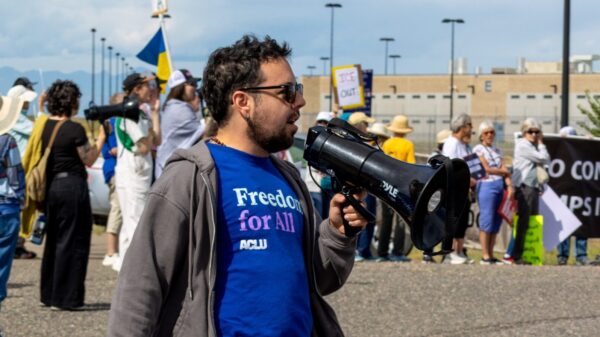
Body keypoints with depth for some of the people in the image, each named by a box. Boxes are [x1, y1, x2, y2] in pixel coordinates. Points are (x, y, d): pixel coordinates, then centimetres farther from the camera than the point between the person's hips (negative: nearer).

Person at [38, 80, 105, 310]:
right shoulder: (75, 129, -14)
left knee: (53, 240, 17)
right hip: (72, 185, -7)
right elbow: (88, 160, -4)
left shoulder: (44, 126, 5)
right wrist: (101, 138, 6)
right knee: (71, 241, 0)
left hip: (49, 185, 7)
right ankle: (65, 298, 1)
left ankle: (48, 294, 22)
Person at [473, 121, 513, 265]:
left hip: (500, 186, 6)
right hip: (487, 186, -6)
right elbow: (486, 169, -6)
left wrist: (509, 185, -3)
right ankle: (485, 256, -8)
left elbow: (505, 170, 11)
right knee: (487, 221, -9)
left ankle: (491, 255, 7)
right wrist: (502, 171, 4)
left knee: (496, 222, 4)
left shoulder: (497, 150, 20)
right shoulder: (478, 149, 3)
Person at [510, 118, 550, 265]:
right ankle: (517, 255, -9)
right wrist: (541, 144, 2)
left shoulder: (533, 147, 22)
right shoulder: (522, 145, -6)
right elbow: (543, 158, -9)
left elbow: (546, 162, 19)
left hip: (534, 187, 9)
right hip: (524, 187, -9)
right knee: (523, 222, -10)